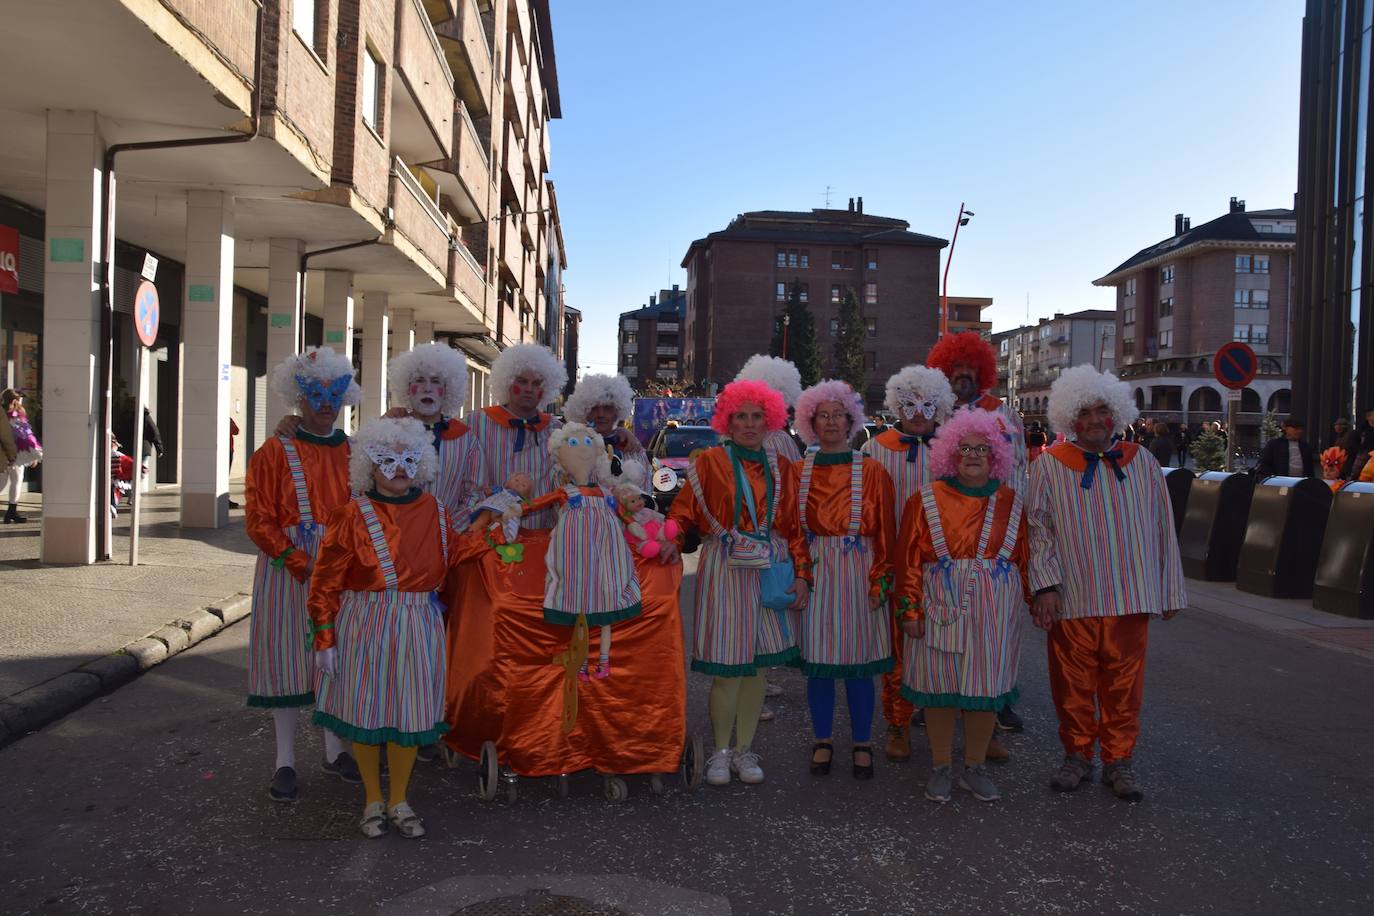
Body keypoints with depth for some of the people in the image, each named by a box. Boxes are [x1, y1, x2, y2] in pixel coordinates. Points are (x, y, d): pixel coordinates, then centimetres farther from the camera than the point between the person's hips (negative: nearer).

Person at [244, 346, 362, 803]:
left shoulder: (354, 452, 8)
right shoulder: (275, 452, -4)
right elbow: (259, 520, -8)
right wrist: (301, 563, -17)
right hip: (288, 568, -3)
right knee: (285, 654, 1)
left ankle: (334, 749, 25)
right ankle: (285, 761, 12)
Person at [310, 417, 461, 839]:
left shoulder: (435, 512, 5)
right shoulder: (352, 515, -6)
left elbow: (451, 562, 14)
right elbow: (325, 581, -5)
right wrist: (325, 638, -7)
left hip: (419, 626, 3)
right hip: (364, 626, -3)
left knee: (410, 713, 8)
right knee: (365, 711, 7)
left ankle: (399, 801, 27)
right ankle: (372, 801, 27)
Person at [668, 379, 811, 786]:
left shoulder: (780, 467, 11)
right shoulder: (711, 462, 1)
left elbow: (794, 525, 10)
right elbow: (684, 511, -5)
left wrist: (801, 574, 3)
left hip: (770, 571, 4)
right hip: (725, 570, -3)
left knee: (756, 665, 8)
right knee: (726, 668, -2)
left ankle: (744, 749, 22)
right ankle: (721, 751, 15)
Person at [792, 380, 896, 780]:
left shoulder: (871, 472, 2)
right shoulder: (798, 471, 6)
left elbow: (885, 532, 0)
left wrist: (880, 581, -7)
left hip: (858, 573, -1)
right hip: (813, 573, 1)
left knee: (859, 662, 4)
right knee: (817, 660, 6)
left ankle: (862, 744, 19)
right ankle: (822, 740, 22)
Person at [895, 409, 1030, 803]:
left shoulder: (1010, 502, 7)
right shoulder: (927, 500, -1)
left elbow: (1023, 556, 10)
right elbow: (909, 558, -2)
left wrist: (1030, 600, 7)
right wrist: (910, 609, -7)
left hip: (995, 612, 2)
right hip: (940, 608, -2)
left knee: (987, 686, 6)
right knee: (939, 686, 4)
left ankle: (975, 767, 23)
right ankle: (941, 767, 20)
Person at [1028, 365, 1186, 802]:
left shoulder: (1141, 462, 6)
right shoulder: (1050, 466, -1)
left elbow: (1162, 530, 10)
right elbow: (1039, 528, -3)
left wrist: (1169, 591, 9)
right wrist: (1046, 585, -12)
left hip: (1130, 597, 2)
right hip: (1072, 598, -1)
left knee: (1123, 684, 7)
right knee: (1073, 684, 7)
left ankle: (1118, 761, 22)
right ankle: (1078, 756, 23)